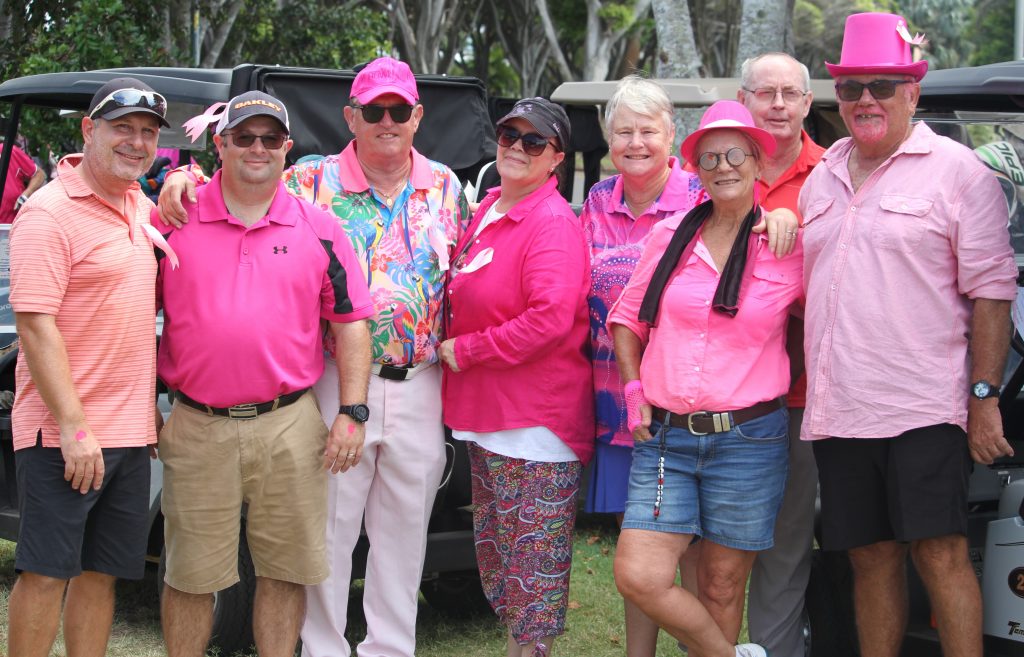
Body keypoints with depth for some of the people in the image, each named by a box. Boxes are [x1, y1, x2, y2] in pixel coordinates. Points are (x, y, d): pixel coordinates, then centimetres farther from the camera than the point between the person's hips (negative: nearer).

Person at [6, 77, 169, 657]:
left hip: (131, 433, 8)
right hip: (66, 431, -8)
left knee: (101, 572, 12)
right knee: (47, 571, -2)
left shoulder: (143, 207, 12)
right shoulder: (51, 213, -12)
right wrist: (74, 426, -23)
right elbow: (35, 325, -18)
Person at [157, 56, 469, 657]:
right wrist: (186, 180, -21)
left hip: (421, 387, 3)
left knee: (404, 529, 11)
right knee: (328, 527, 1)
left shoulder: (446, 188, 8)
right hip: (336, 381, -3)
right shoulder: (311, 182, -2)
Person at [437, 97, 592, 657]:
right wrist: (456, 348, 6)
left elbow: (550, 317, -26)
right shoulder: (487, 209, 11)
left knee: (533, 558, -2)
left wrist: (465, 351, -17)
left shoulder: (553, 224, -15)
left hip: (535, 417, -10)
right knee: (495, 550, 19)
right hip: (485, 413, 10)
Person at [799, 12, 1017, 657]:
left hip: (924, 408, -6)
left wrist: (985, 397, -11)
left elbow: (991, 292, -5)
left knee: (941, 553, -10)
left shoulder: (958, 171, -1)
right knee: (872, 557, 10)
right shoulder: (822, 180, 16)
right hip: (838, 410, 6)